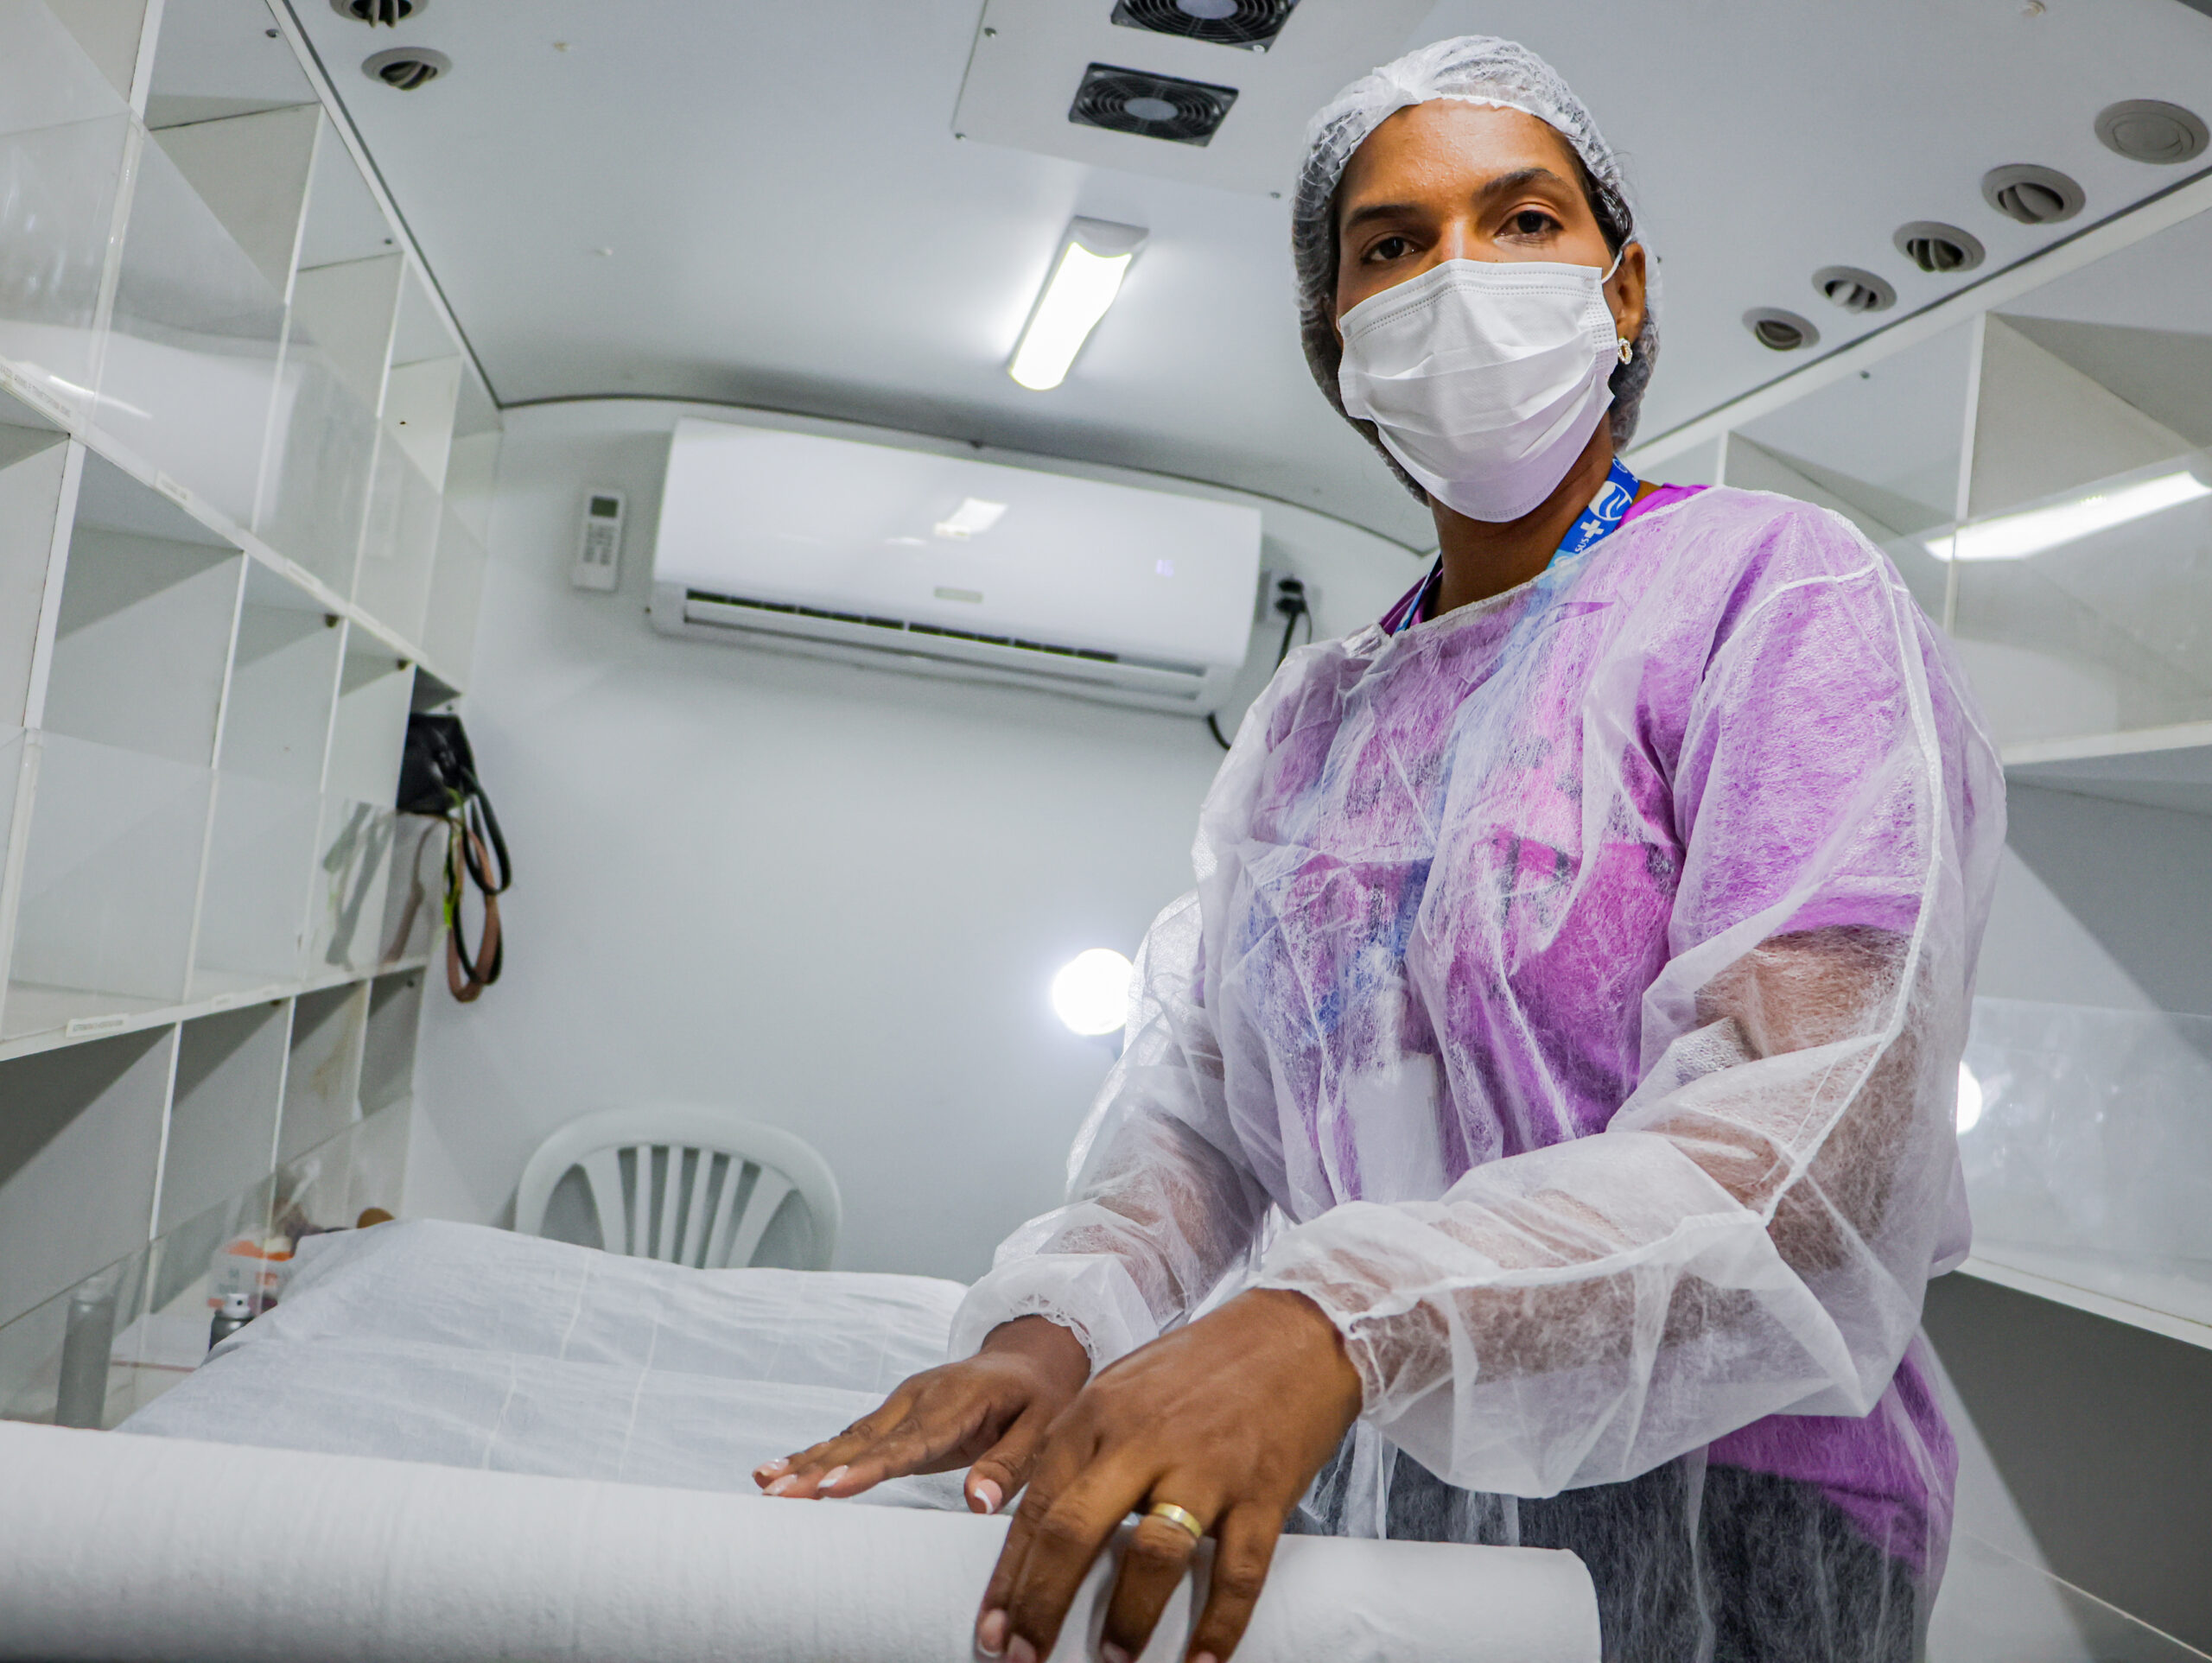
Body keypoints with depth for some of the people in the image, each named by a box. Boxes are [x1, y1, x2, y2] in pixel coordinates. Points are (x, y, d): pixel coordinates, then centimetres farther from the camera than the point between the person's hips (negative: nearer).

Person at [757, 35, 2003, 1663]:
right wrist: (1055, 1326, -15)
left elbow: (1808, 1133, -19)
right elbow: (1200, 1107, 5)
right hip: (1335, 1499, 5)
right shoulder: (1310, 718, 12)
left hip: (1690, 1510, -4)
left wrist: (1343, 1321, -31)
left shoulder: (1780, 595, -6)